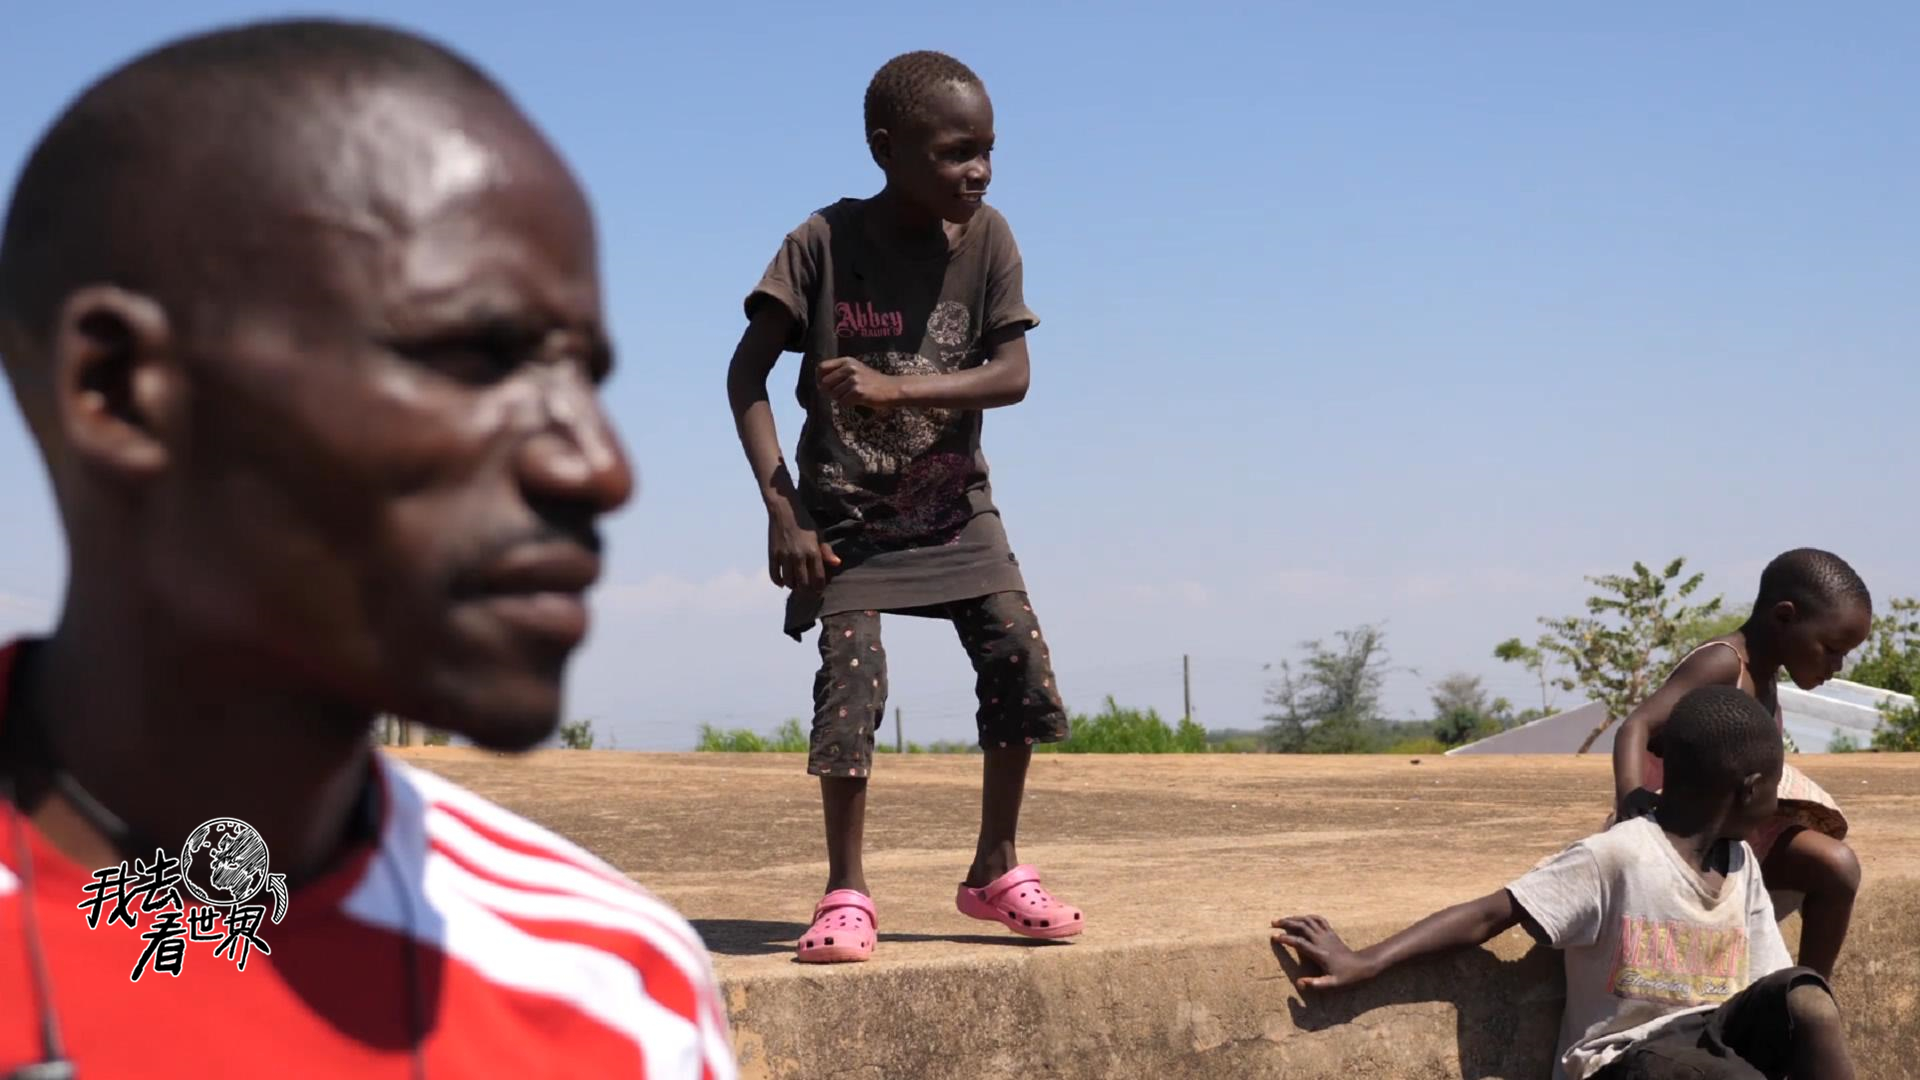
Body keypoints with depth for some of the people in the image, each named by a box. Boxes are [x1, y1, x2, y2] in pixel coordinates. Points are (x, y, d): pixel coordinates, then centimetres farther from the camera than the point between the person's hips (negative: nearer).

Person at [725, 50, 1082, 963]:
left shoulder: (986, 238, -8)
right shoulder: (825, 242, -15)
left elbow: (1012, 374, -15)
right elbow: (747, 374, -14)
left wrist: (896, 389, -30)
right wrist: (782, 508, -22)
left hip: (954, 510, 3)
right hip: (846, 516, -3)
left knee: (1022, 667, -7)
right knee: (852, 683, -16)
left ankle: (995, 871, 9)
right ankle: (846, 893, -4)